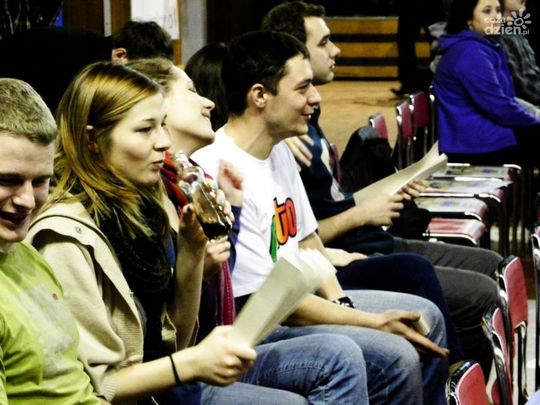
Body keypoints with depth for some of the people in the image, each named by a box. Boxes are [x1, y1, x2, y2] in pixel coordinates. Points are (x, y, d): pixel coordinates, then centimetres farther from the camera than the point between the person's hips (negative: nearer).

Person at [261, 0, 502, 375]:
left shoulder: (306, 117, 10)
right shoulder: (283, 143, -22)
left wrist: (390, 189, 11)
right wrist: (361, 214, -14)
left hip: (375, 244, 11)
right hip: (348, 265, -11)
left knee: (494, 267, 14)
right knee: (482, 295, -16)